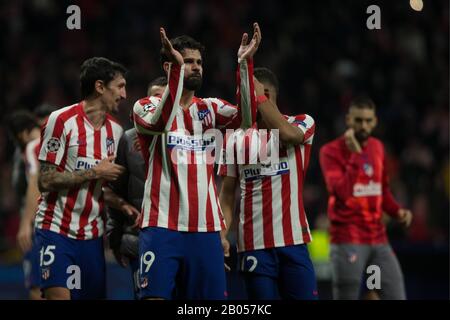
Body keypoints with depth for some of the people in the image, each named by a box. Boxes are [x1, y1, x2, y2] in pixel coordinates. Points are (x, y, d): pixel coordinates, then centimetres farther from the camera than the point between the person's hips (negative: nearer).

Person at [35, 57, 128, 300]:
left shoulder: (115, 129, 10)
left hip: (92, 234, 6)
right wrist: (94, 173, -14)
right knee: (58, 294, -16)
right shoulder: (62, 120, -10)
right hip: (56, 229, -6)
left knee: (95, 294, 3)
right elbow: (46, 180, -14)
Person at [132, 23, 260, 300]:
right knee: (155, 296, -12)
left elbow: (246, 117, -7)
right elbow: (161, 122, -20)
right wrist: (177, 68, -28)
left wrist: (245, 64, -17)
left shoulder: (210, 109, 14)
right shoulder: (148, 106, 4)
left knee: (211, 295, 3)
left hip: (205, 227, 4)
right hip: (162, 225, -4)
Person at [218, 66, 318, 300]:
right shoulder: (235, 139, 13)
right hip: (253, 245, 3)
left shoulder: (301, 124, 3)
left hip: (293, 241, -3)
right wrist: (222, 234, -3)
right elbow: (227, 194, 12)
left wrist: (259, 96, -14)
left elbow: (287, 134, -22)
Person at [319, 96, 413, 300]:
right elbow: (343, 192, -21)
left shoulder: (378, 147, 12)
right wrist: (355, 154, -22)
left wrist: (397, 211, 5)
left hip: (378, 239, 6)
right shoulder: (332, 151, -8)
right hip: (348, 241, -6)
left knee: (396, 296, 0)